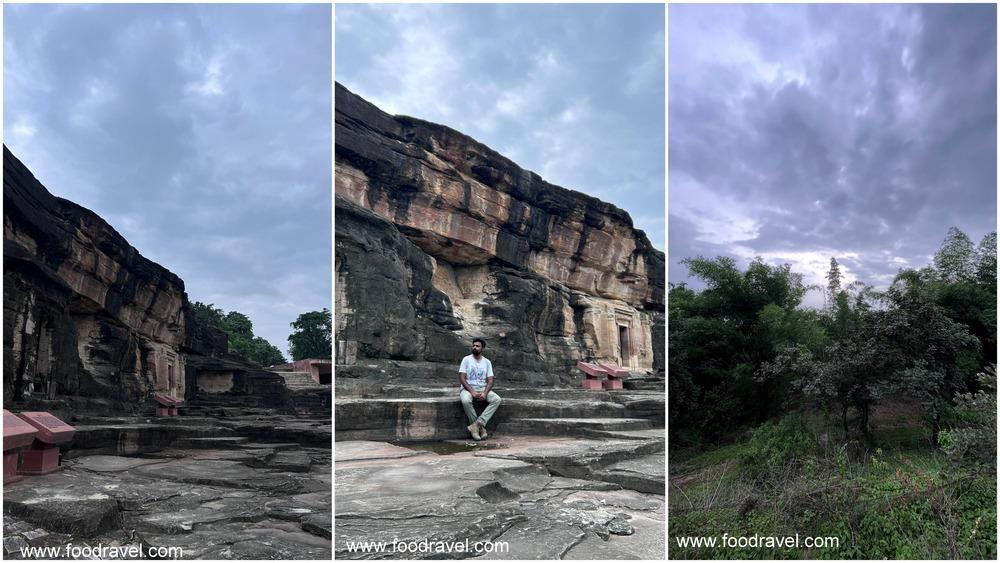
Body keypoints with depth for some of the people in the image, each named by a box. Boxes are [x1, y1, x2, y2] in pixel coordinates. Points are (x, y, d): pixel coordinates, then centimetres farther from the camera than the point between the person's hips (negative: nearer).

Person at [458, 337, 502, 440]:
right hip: (468, 388, -3)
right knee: (465, 400, -38)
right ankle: (480, 427, -20)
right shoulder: (466, 359, -1)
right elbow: (461, 378, -8)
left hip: (483, 389, 3)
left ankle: (477, 424, -31)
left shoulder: (487, 362, 8)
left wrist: (485, 393, -19)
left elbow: (490, 380, 2)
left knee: (497, 400, -26)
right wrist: (472, 392, -21)